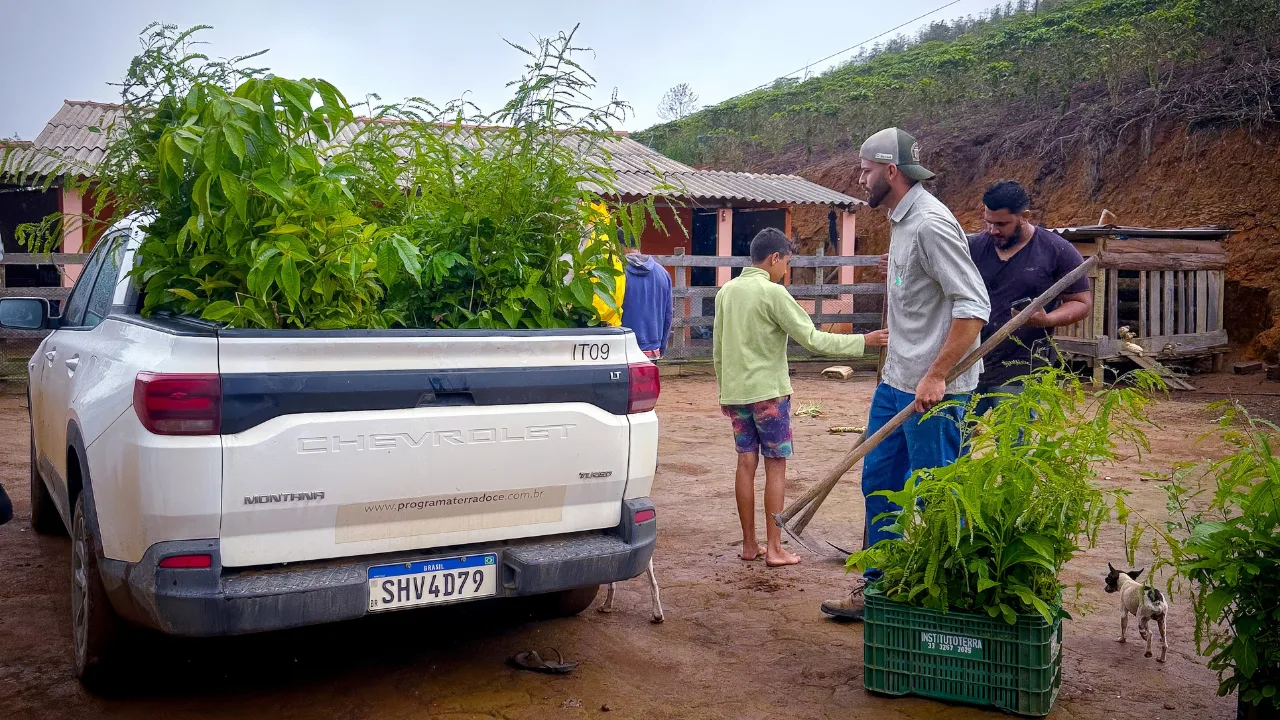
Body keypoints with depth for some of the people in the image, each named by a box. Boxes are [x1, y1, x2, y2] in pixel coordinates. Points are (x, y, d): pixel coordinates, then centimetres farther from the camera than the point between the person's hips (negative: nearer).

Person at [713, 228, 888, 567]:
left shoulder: (726, 291, 8)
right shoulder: (773, 293, -13)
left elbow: (718, 348, 13)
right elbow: (812, 339, -15)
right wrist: (863, 341, -9)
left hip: (735, 392, 6)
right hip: (768, 392, -6)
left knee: (746, 463, 10)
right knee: (775, 466, 1)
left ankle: (749, 544, 15)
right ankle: (774, 549, 3)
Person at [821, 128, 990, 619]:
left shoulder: (930, 223, -18)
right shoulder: (900, 221, 13)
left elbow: (973, 307, -23)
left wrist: (935, 377, -23)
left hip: (934, 390, -10)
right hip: (896, 381, 10)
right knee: (879, 483, 16)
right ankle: (878, 588, 29)